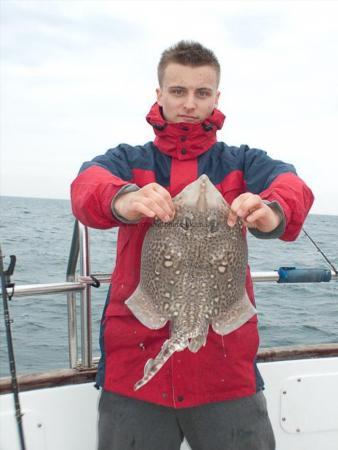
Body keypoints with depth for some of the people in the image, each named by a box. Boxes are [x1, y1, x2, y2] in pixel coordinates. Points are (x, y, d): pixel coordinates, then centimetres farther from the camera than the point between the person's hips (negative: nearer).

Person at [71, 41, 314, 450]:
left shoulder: (242, 162, 8)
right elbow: (87, 184, -14)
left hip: (226, 366, 0)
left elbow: (292, 186, -12)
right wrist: (121, 199, -37)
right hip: (135, 359, 1)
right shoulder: (129, 160, 7)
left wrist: (273, 211, -36)